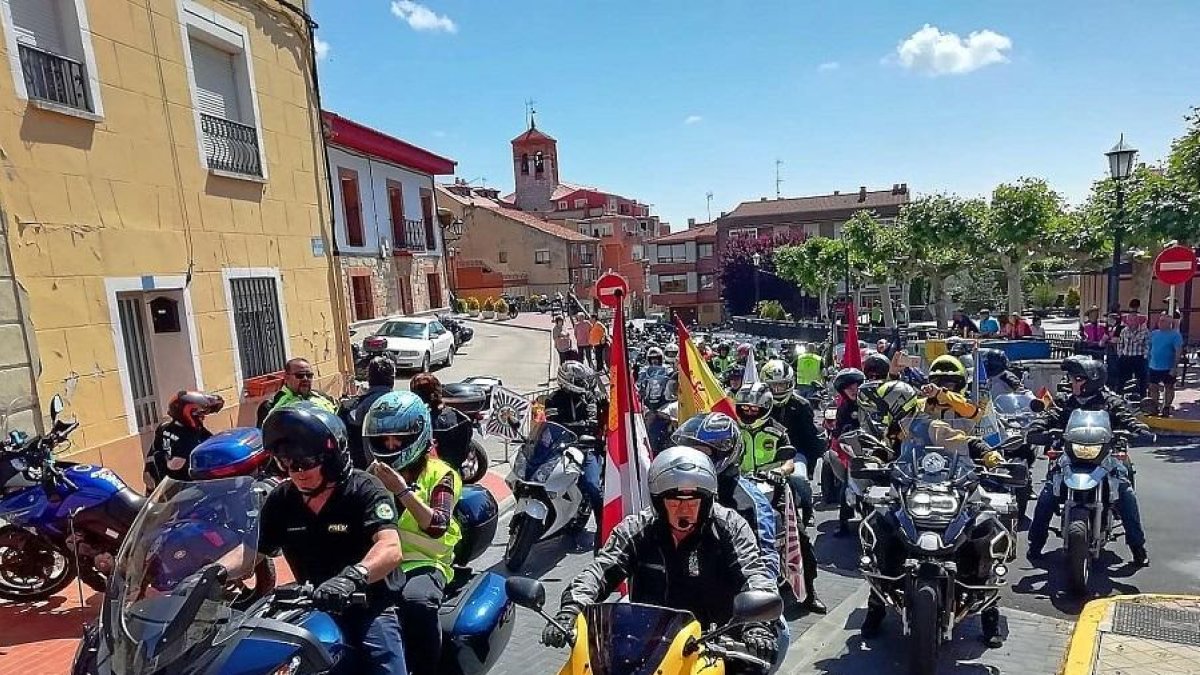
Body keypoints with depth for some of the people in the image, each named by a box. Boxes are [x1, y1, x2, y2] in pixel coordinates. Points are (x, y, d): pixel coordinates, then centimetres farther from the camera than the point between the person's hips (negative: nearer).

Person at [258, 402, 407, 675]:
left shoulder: (365, 490, -16)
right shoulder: (280, 499, 3)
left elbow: (391, 549, -31)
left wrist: (353, 577, -49)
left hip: (371, 608, -5)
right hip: (315, 609, 5)